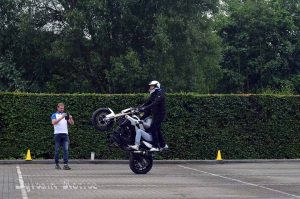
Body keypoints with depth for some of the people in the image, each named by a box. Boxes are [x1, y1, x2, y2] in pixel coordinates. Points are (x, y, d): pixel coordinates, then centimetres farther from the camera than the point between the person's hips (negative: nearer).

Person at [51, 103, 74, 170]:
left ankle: (66, 164, -13)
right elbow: (53, 122, -12)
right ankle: (56, 164, 12)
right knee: (57, 150, 2)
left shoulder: (65, 115, 18)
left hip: (65, 134, 3)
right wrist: (61, 118, -22)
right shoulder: (54, 115, 8)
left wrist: (71, 118, -9)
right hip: (57, 134, -2)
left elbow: (72, 123, 12)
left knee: (66, 149, -8)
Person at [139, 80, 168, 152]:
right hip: (155, 114, 10)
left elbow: (155, 103, -28)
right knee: (157, 129, 13)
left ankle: (155, 146, -18)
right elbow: (147, 103, 10)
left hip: (160, 114, -10)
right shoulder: (153, 95, 15)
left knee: (153, 128, -17)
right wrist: (139, 108, -4)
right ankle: (163, 145, 23)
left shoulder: (160, 93, -15)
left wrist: (144, 108, -34)